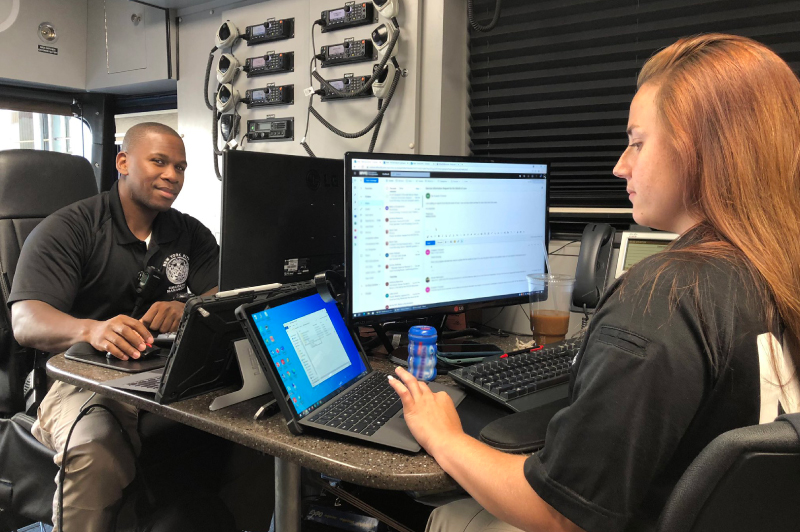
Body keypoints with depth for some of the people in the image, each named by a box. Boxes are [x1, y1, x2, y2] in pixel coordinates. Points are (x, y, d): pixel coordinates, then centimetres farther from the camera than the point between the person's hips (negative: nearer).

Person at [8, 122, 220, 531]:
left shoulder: (191, 234, 13)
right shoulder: (66, 230, -1)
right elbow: (25, 321, -14)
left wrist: (187, 309, -23)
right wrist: (91, 329, -37)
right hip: (79, 378, -3)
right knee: (98, 456, -36)